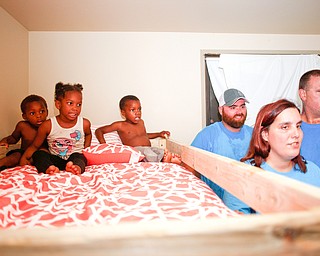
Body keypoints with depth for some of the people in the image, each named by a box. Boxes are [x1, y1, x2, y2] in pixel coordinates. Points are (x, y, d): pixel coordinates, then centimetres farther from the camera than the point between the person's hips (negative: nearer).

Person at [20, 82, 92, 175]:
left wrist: (85, 149, 11)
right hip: (55, 159, 1)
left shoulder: (84, 124, -5)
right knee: (38, 154, -21)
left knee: (79, 157, -31)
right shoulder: (48, 125, -9)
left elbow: (88, 134, 20)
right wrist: (24, 158, -9)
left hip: (75, 156, -1)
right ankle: (48, 168, -47)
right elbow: (35, 146, 2)